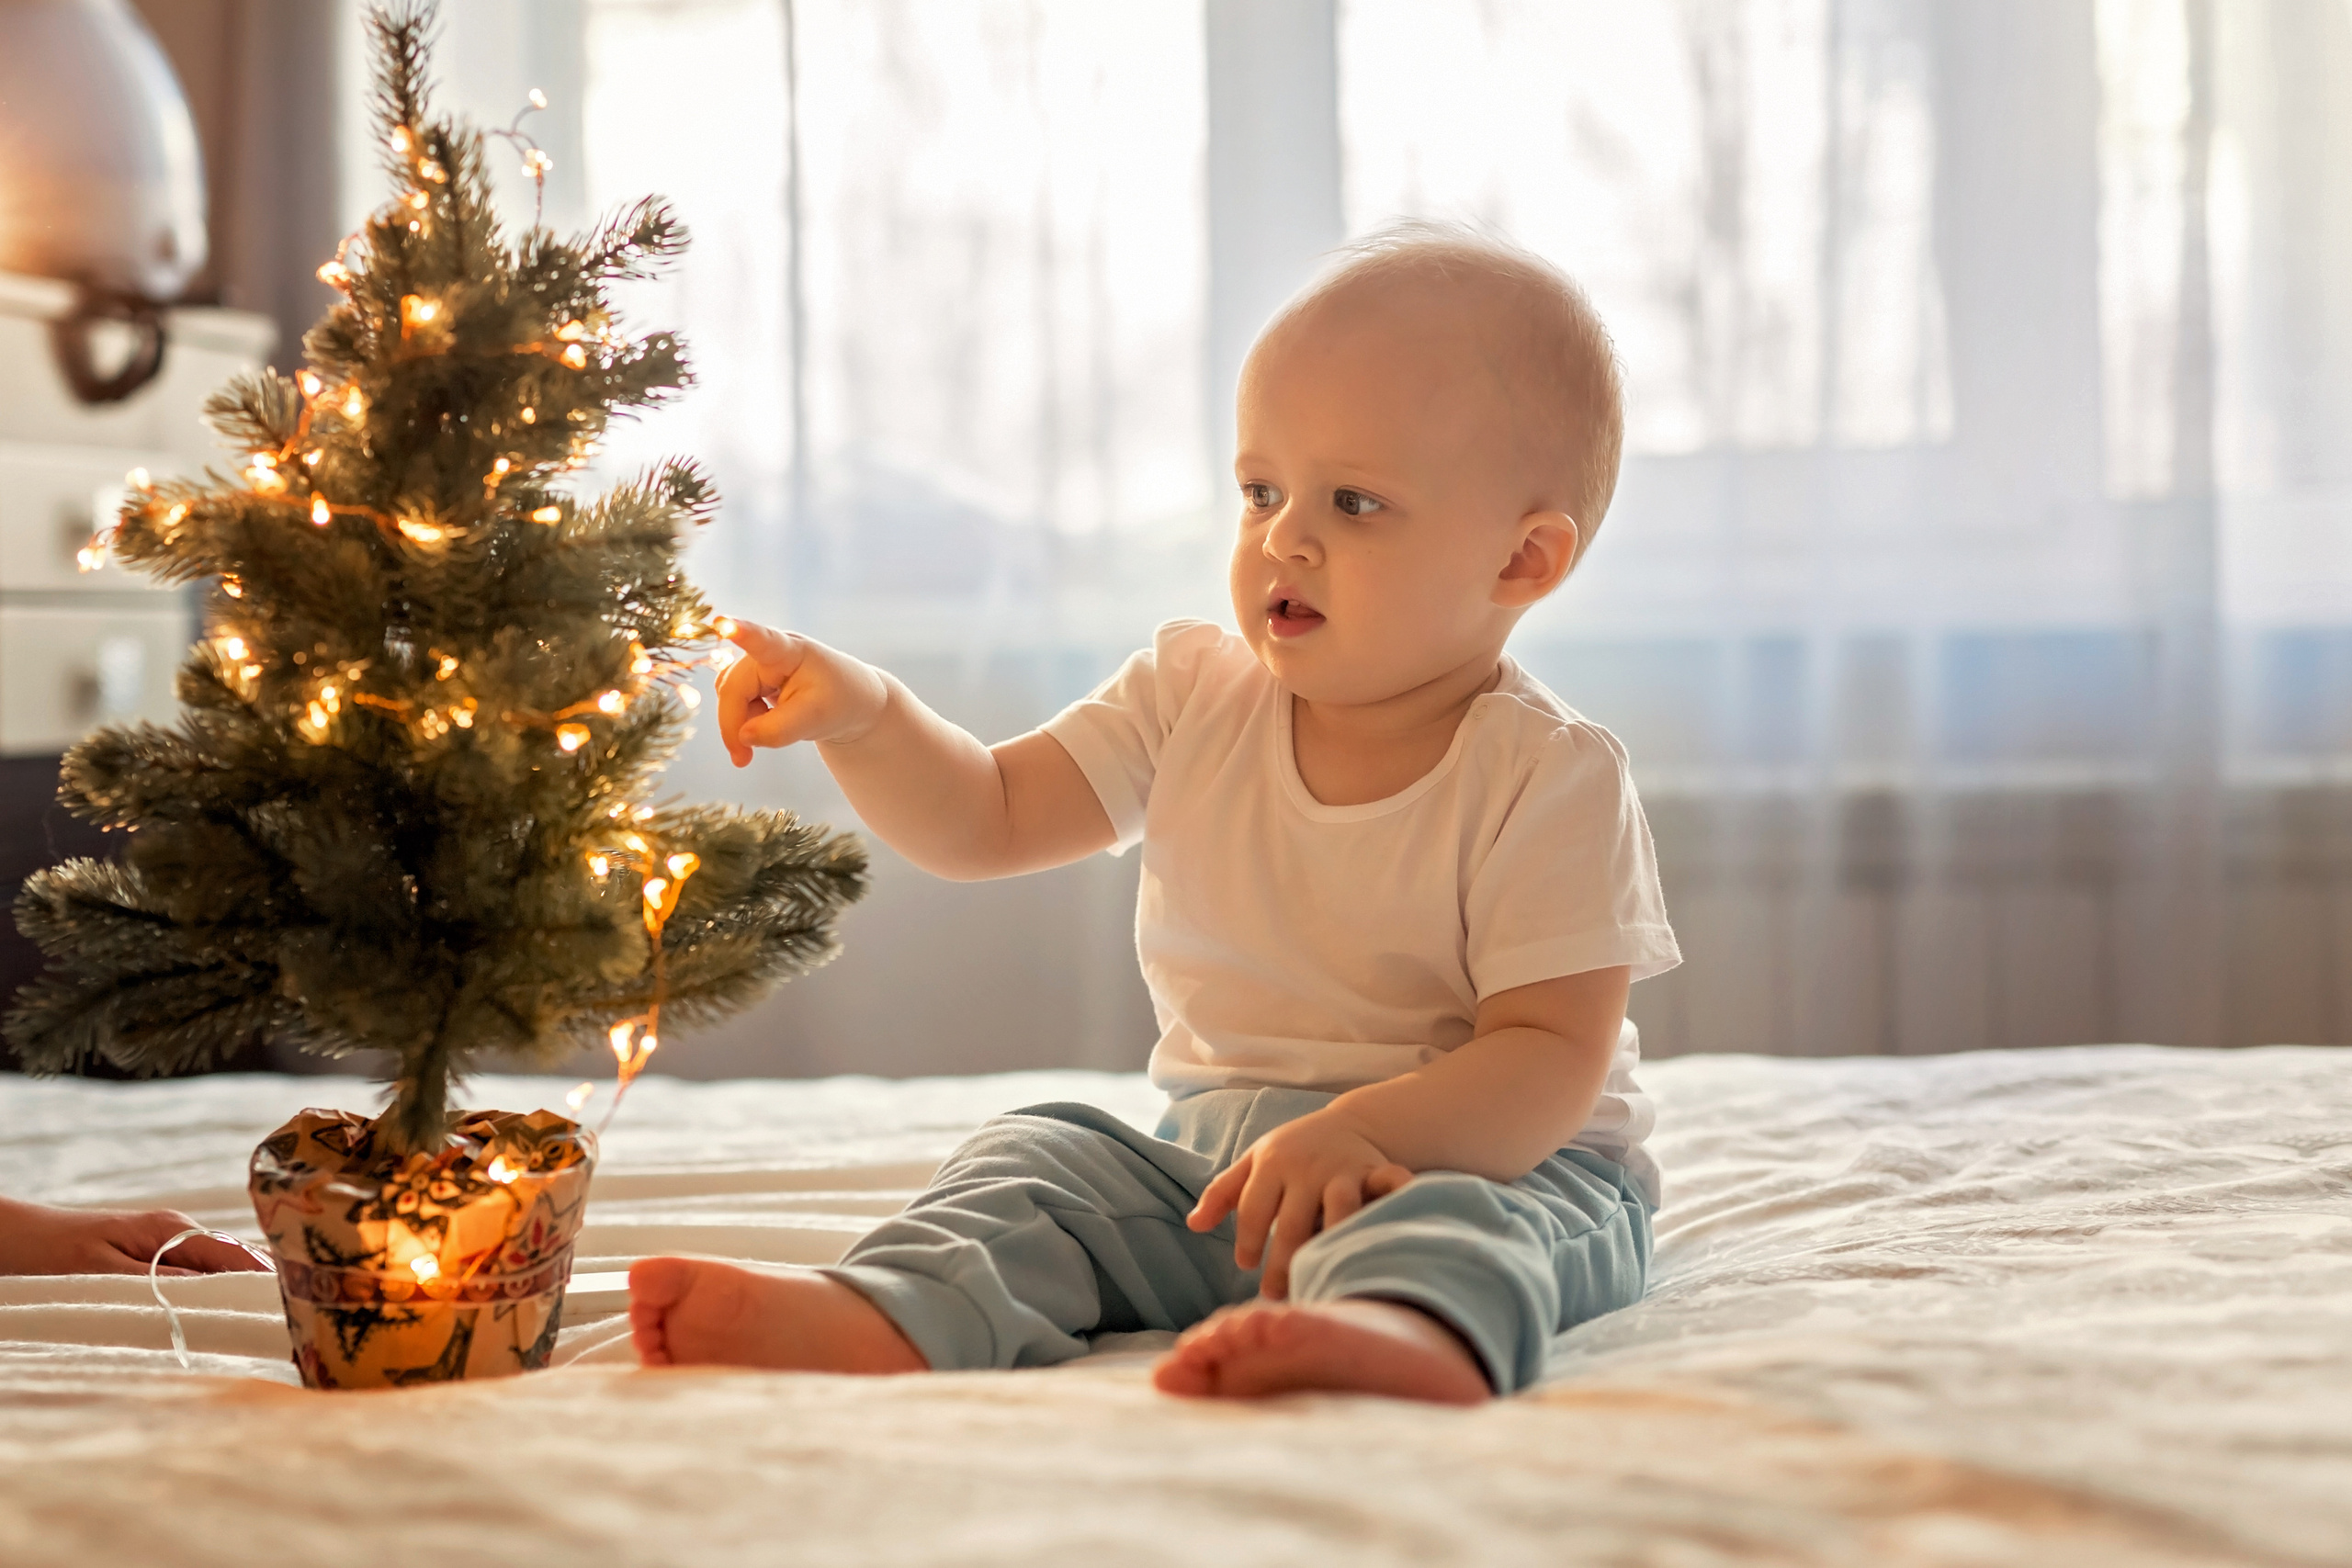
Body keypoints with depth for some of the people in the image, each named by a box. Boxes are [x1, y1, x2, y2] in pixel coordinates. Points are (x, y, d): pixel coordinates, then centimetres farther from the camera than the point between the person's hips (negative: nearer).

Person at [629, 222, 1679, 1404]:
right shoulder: (1195, 696, 5)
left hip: (1496, 1162, -6)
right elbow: (982, 820, 9)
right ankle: (883, 1318, -40)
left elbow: (1551, 1055, -19)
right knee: (1045, 1158, -12)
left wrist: (1363, 1133, -36)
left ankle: (1408, 1334, -70)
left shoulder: (1550, 780, -13)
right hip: (1212, 1161, 7)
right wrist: (862, 717, -11)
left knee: (1449, 1216, -37)